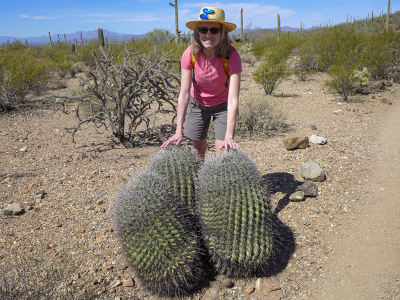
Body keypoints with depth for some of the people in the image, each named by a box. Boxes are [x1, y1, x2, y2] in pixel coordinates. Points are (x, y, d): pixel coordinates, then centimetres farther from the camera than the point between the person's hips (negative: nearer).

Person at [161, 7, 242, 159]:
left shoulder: (231, 56, -29)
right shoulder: (190, 54, -24)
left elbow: (233, 99, -33)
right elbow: (184, 95, -23)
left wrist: (229, 136, -41)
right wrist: (178, 131, -28)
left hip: (223, 105, -1)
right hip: (197, 103, 2)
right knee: (199, 150, 11)